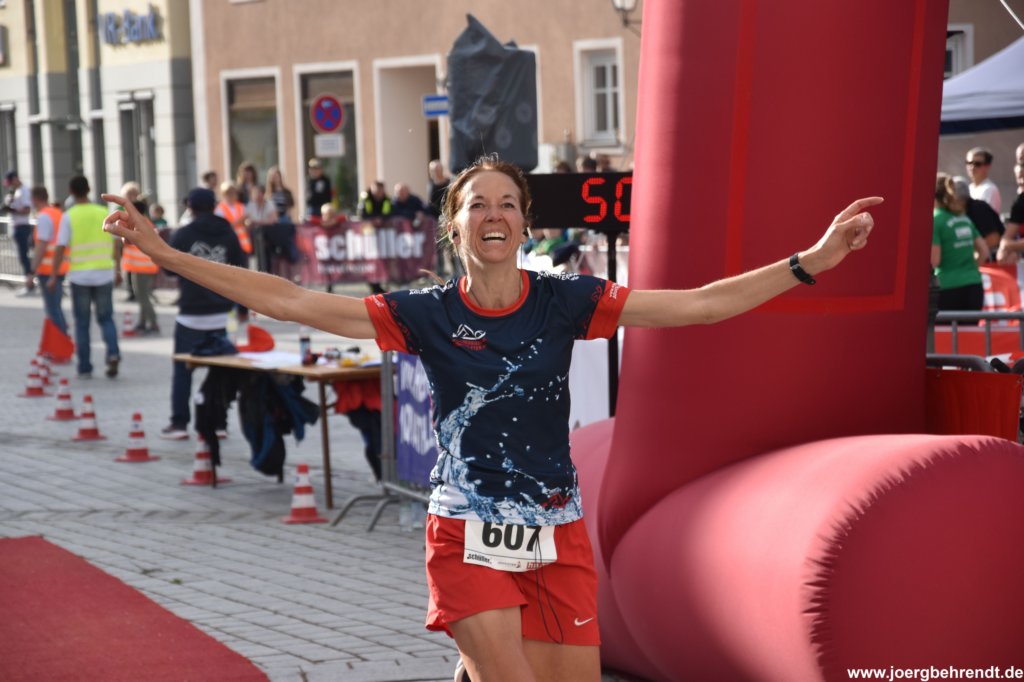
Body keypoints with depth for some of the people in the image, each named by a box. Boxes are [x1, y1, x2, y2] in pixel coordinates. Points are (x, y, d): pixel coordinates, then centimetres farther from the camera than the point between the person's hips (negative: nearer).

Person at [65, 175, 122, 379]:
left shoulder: (68, 216, -5)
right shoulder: (105, 213, 2)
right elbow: (116, 244, 4)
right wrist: (118, 270, 13)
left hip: (79, 275, -2)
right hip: (104, 273, 2)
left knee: (82, 323, 8)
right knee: (106, 318, 14)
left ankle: (85, 368, 10)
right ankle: (113, 353, -10)